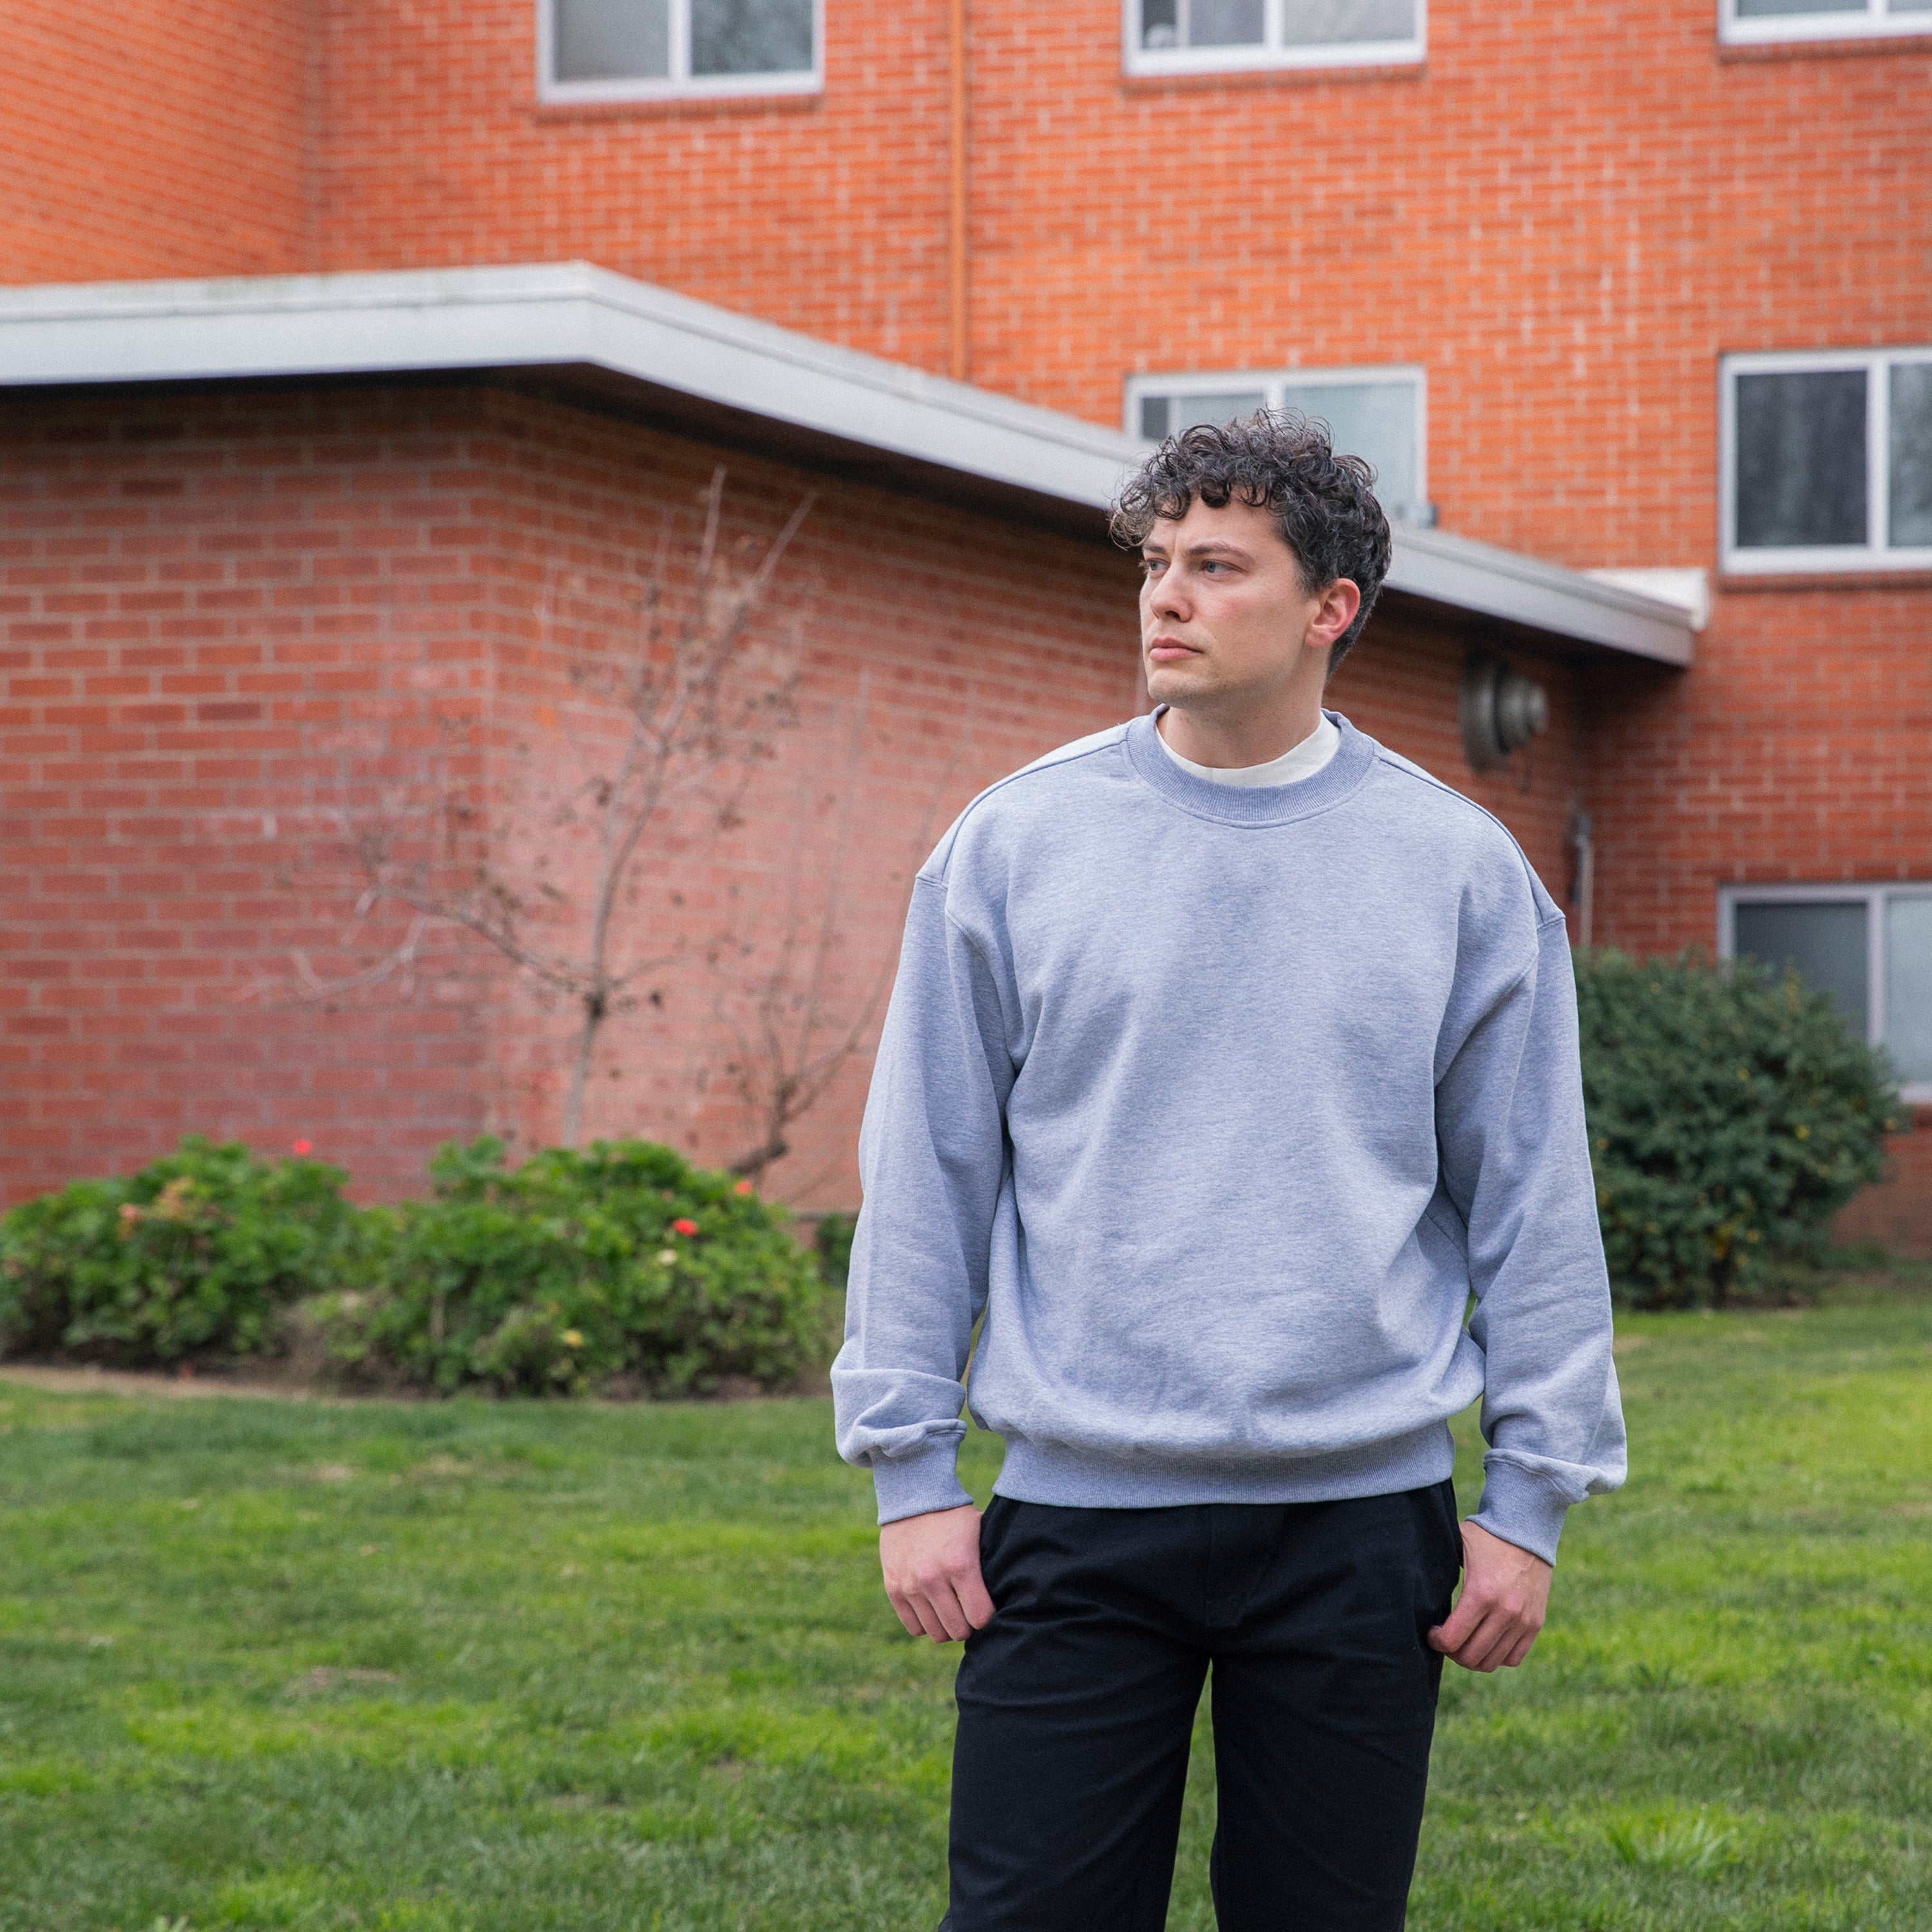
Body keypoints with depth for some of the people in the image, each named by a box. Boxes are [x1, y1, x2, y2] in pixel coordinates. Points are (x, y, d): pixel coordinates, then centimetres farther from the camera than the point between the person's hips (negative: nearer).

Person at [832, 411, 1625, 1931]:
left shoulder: (1462, 872, 3)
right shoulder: (1013, 848, 2)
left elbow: (1534, 1205, 5)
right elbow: (926, 1177, 4)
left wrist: (1534, 1494, 2)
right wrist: (911, 1470, 0)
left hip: (1361, 1517, 0)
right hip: (1077, 1512, 0)